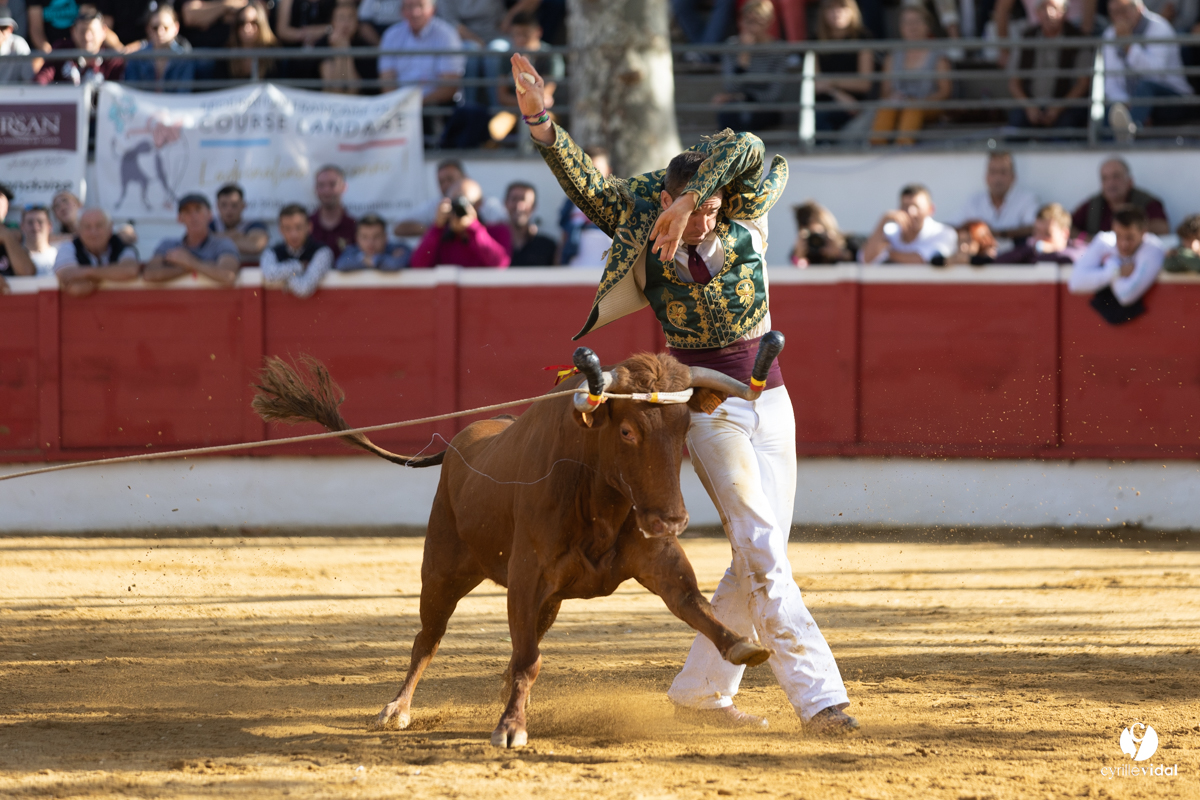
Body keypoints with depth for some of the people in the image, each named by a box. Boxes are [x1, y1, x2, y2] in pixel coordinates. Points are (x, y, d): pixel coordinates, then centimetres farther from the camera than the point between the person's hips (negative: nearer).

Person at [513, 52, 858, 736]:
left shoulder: (744, 225, -3)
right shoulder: (646, 237, -7)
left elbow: (747, 153, -20)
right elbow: (586, 185, -17)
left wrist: (690, 198, -31)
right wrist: (542, 123, -29)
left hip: (770, 402, 4)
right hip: (707, 405, -4)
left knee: (759, 561, 6)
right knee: (762, 548, -14)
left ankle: (701, 691, 18)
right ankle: (818, 696, -19)